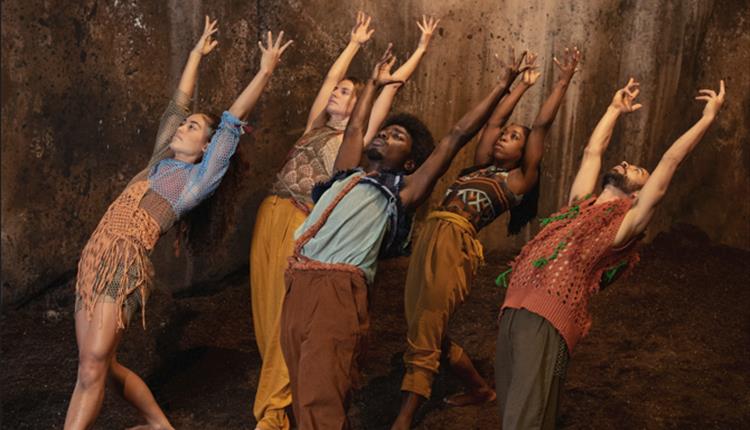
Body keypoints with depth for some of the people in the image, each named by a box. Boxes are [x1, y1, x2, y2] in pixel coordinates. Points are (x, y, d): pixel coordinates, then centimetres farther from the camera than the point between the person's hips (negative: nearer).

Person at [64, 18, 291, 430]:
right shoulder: (161, 160, 20)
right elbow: (178, 103, 29)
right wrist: (197, 52, 35)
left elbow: (232, 119, 2)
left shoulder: (199, 176, 4)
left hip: (127, 261, -7)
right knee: (103, 366, 7)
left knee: (93, 368, -14)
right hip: (94, 257, 7)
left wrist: (265, 71, 2)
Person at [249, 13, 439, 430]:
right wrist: (356, 43, 37)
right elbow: (330, 76, 28)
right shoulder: (316, 127, 19)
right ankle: (281, 392, 25)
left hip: (301, 224, -6)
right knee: (266, 308, 9)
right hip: (269, 215, 6)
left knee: (288, 315, -5)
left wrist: (423, 49, 7)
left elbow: (391, 86, 3)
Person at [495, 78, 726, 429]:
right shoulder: (582, 201, 25)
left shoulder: (627, 219, 9)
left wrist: (708, 118, 13)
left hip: (549, 318, -6)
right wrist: (616, 108, 46)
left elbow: (669, 163, 8)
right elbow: (593, 150, 36)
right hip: (515, 305, 7)